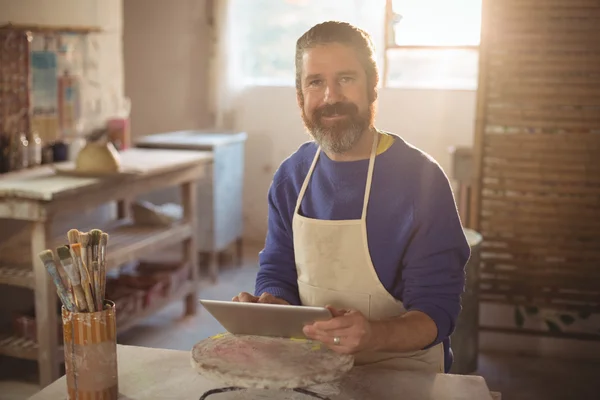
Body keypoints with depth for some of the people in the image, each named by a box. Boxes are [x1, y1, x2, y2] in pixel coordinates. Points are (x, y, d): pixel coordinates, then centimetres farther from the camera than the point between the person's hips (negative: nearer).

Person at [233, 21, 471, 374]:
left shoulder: (420, 179, -11)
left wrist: (374, 335, -32)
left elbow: (437, 310, -12)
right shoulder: (291, 177, 6)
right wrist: (267, 307, -13)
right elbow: (277, 275, 11)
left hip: (401, 374, -3)